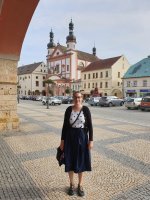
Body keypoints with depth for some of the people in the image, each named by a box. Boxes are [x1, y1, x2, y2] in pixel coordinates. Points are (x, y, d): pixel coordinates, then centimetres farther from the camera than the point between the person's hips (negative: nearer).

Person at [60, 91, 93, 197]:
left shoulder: (86, 109, -7)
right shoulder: (69, 109, -4)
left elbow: (90, 125, -4)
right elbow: (65, 125, 0)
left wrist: (91, 140, -7)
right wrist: (62, 140, 0)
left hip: (82, 137, -1)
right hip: (70, 137, 1)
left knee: (81, 161, 11)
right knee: (70, 161, 10)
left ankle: (80, 185, 31)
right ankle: (72, 184, 32)